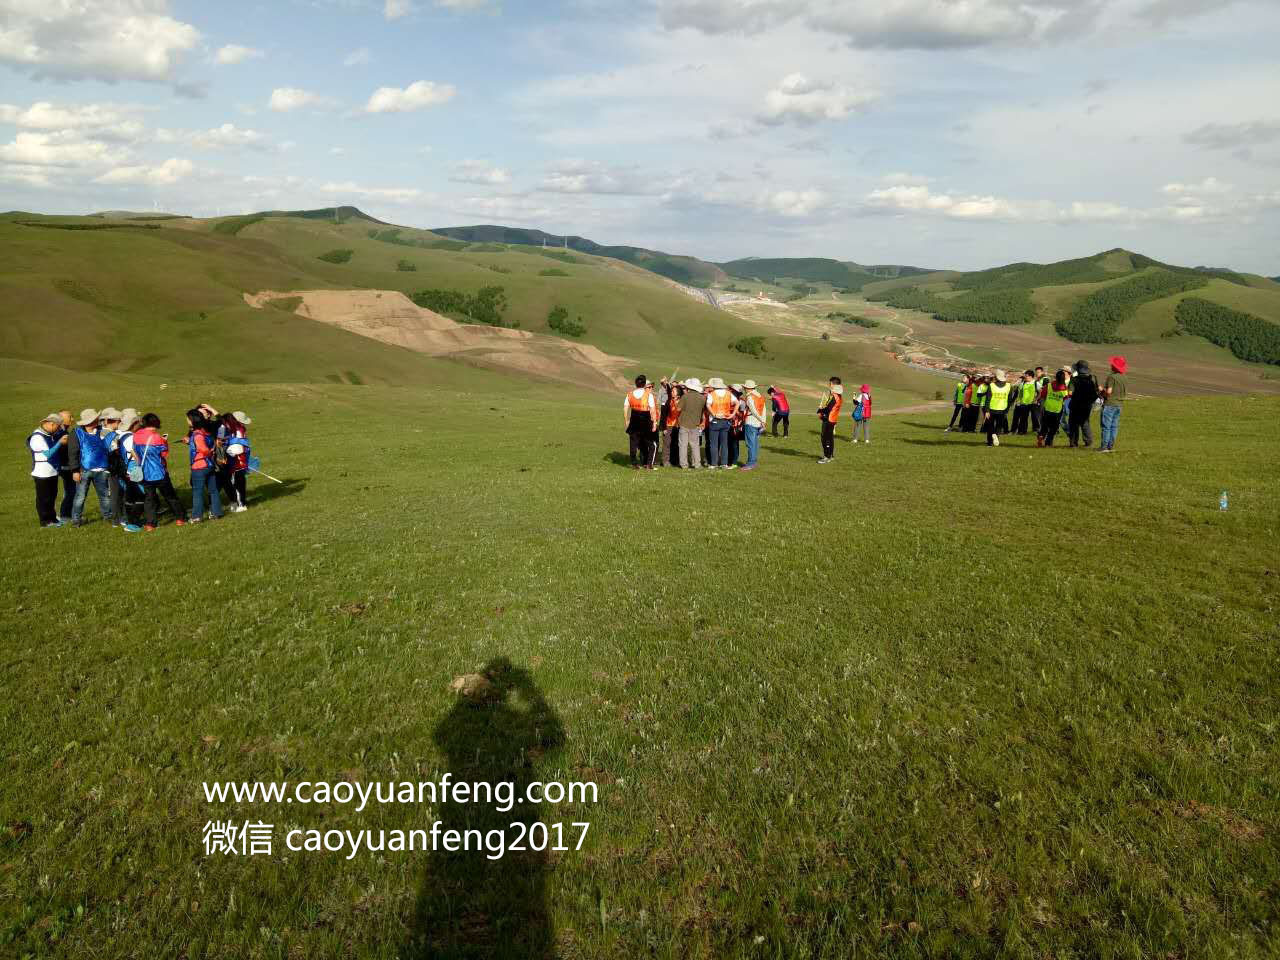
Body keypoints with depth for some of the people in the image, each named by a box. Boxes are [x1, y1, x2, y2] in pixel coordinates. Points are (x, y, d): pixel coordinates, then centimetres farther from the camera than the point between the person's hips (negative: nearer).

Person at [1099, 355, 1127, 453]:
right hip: (1119, 404, 7)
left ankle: (1104, 446, -5)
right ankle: (1111, 446, 11)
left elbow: (1109, 391, -20)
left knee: (1106, 426, -4)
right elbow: (1126, 391, 14)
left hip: (1109, 404, -7)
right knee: (1114, 426, 10)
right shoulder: (1124, 378, 10)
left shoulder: (1112, 377, -14)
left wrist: (1102, 389, -1)